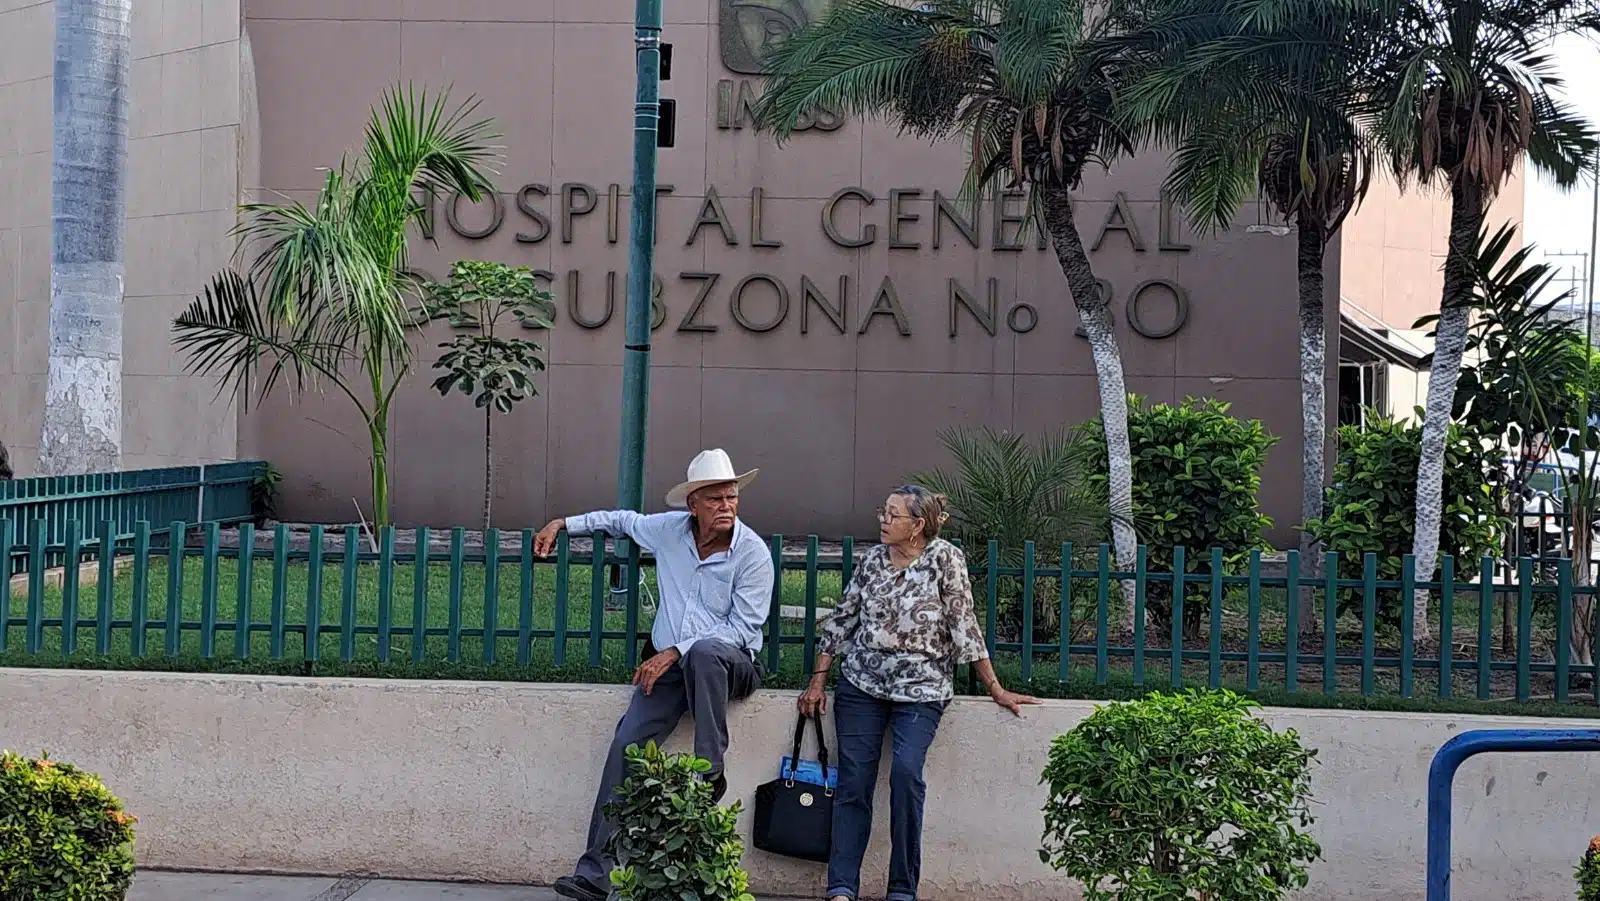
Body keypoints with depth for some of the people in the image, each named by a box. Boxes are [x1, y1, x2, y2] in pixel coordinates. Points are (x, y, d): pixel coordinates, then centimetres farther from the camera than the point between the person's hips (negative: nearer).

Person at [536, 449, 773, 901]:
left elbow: (744, 628, -12)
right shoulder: (669, 530, 4)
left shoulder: (753, 553, -10)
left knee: (704, 651, -40)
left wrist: (674, 652, -17)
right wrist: (563, 524, 23)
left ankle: (709, 770, -29)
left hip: (730, 664, -4)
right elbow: (622, 520, 27)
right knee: (627, 743, -15)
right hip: (667, 664, 4)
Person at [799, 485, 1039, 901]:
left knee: (906, 771, -22)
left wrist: (995, 689, -6)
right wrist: (818, 680, 8)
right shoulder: (873, 560, 7)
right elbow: (842, 619, 12)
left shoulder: (945, 558, -6)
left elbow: (964, 625, -5)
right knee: (853, 781, -4)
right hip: (861, 684, 4)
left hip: (920, 690, -4)